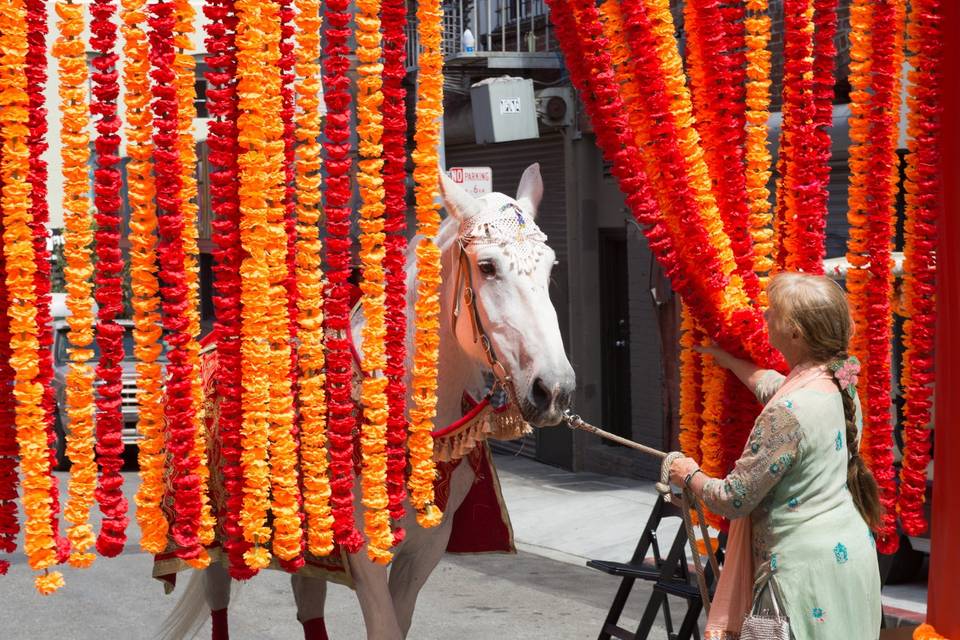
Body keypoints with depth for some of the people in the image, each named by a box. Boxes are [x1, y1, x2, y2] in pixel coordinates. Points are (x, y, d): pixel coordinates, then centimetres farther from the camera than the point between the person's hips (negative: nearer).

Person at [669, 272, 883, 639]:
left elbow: (732, 501, -15)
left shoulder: (786, 414, -24)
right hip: (851, 550, 9)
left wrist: (690, 476, 5)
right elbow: (774, 387, 28)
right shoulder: (839, 384, 3)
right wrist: (729, 360, 43)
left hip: (806, 566, -9)